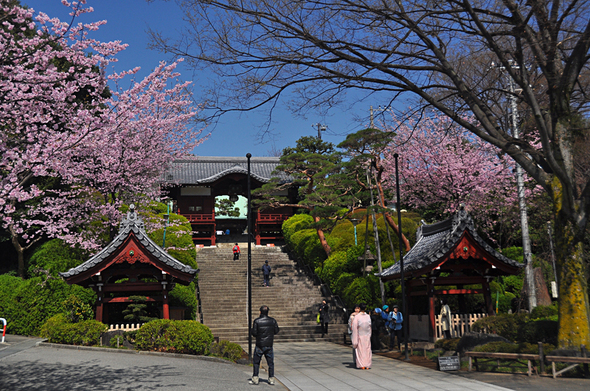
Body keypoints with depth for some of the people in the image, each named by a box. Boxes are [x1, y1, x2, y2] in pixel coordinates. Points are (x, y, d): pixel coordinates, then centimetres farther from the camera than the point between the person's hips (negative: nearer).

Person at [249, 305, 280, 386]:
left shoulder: (257, 321, -10)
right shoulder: (272, 321, -1)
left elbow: (254, 333, -10)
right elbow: (276, 331, 5)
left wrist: (252, 328, 9)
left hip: (259, 345, -2)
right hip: (269, 345, 2)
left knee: (256, 362, 10)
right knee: (270, 362, 10)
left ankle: (255, 378, 9)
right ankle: (271, 379, 10)